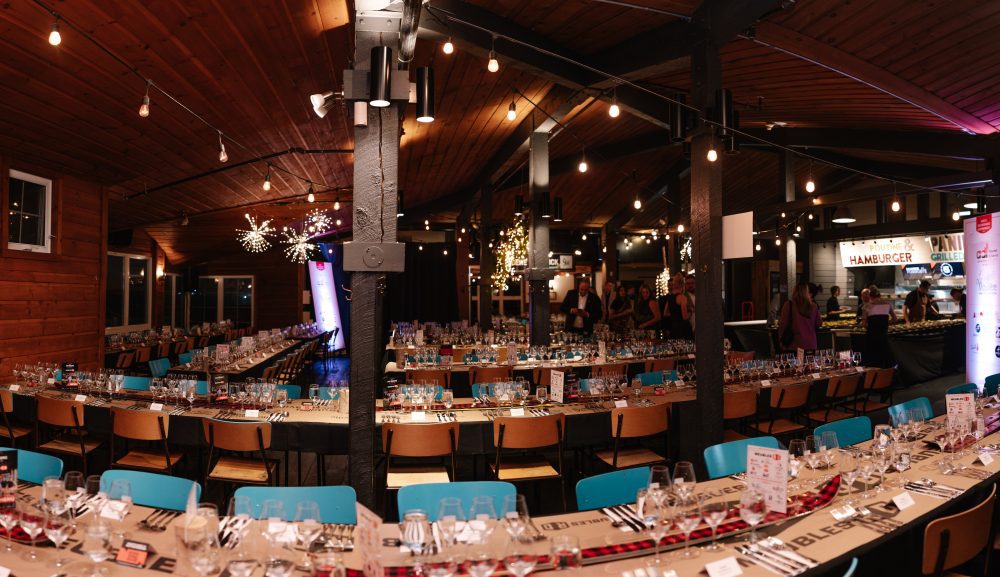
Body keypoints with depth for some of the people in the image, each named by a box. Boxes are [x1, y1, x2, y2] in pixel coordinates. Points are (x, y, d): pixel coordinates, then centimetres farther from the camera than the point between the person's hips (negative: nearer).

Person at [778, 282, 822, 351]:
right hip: (810, 344, 3)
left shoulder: (789, 305, -10)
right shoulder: (813, 306, -1)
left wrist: (780, 339, 7)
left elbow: (782, 324, -6)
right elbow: (819, 324, 10)